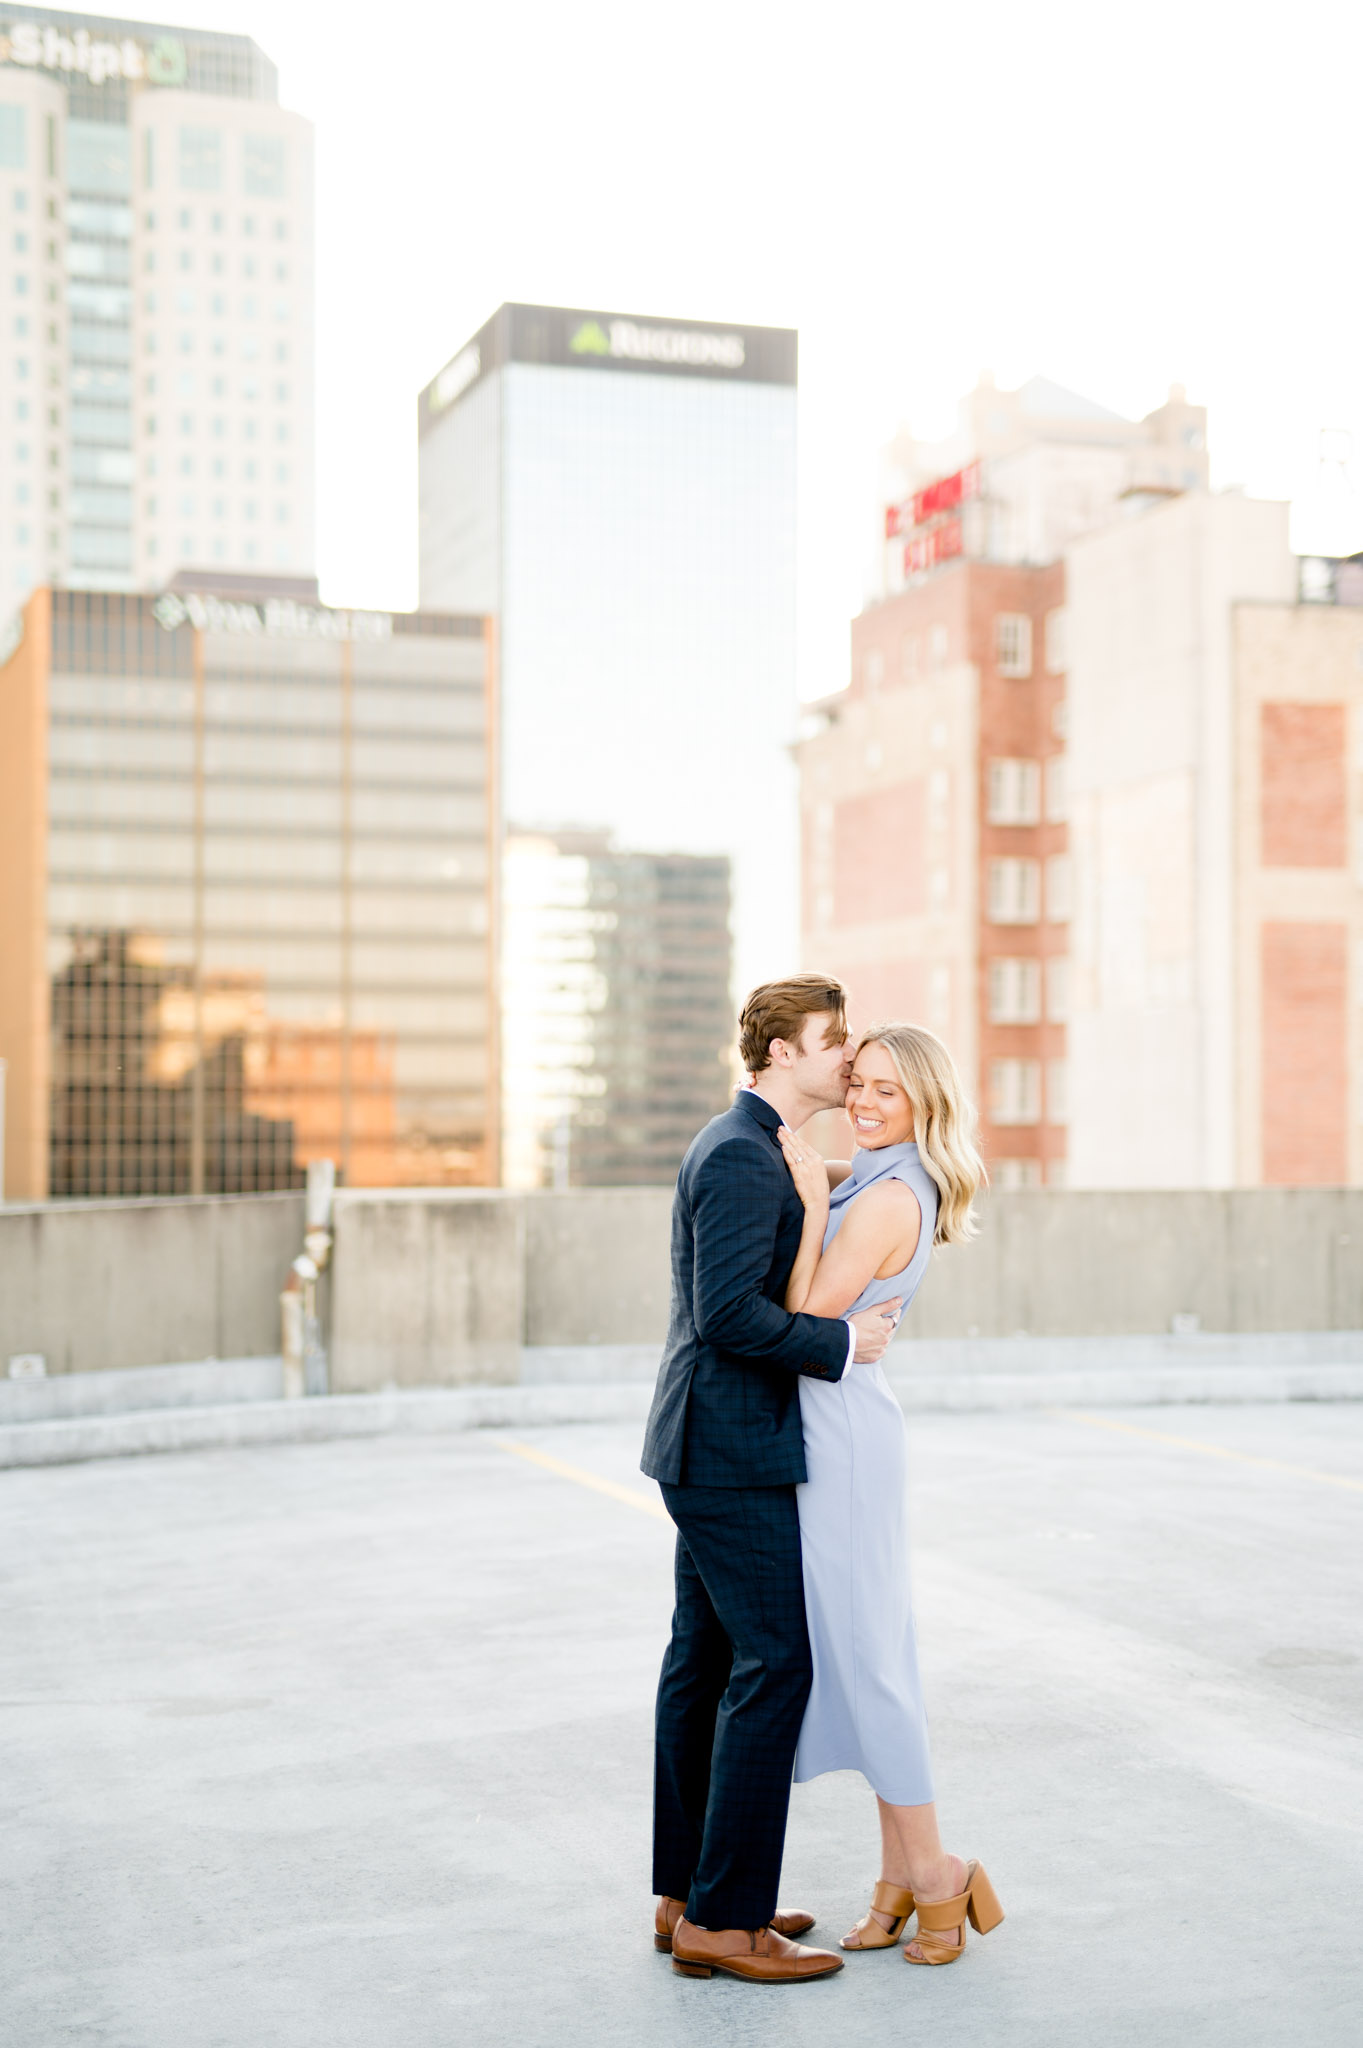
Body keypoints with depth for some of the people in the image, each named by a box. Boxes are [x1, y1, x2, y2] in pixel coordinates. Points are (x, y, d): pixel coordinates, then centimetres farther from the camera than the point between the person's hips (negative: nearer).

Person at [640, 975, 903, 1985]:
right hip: (734, 1453, -11)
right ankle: (725, 1917, -1)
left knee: (707, 1661, 13)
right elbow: (729, 1315, -25)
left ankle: (688, 1897, 21)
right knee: (774, 1664, -7)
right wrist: (843, 1343, -16)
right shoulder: (741, 1154, -17)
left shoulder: (749, 1146, 15)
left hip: (713, 1446, 11)